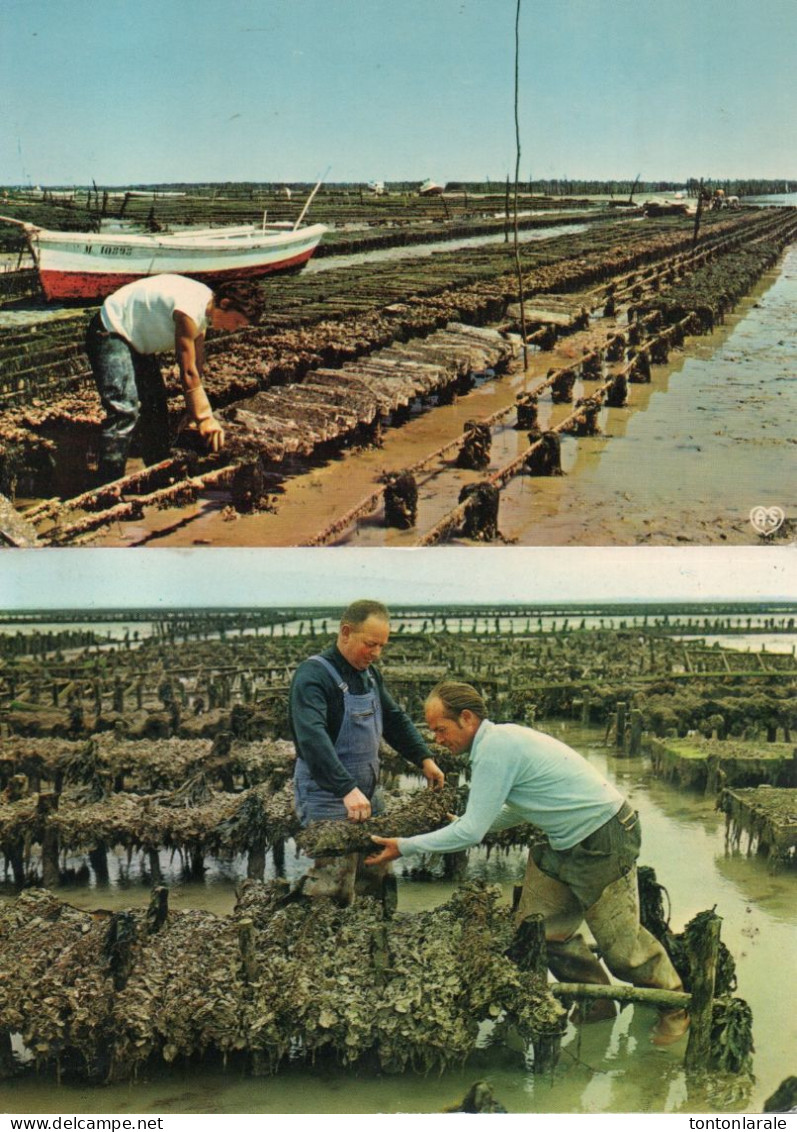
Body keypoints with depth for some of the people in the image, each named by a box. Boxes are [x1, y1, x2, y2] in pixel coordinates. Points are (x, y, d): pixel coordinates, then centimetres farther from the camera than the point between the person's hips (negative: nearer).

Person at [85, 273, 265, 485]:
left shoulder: (205, 308, 0)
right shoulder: (189, 310, -30)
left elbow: (197, 365, 2)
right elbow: (188, 373, -27)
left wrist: (194, 411, 0)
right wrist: (204, 417, -23)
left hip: (138, 342, 11)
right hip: (109, 332, -11)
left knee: (156, 405, 14)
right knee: (125, 410, -22)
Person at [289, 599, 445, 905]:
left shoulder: (370, 674, 11)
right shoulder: (314, 674, -18)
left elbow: (394, 719, 22)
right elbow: (312, 737, -31)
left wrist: (424, 758, 8)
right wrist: (347, 789, -41)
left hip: (366, 793, 9)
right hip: (327, 798, -9)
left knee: (376, 874, 12)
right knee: (332, 886, -13)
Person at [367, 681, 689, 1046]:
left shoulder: (495, 749, -23)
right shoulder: (501, 739, 8)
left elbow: (471, 832, -22)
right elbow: (516, 810, 20)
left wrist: (405, 847, -14)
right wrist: (467, 823, 13)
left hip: (605, 842, -10)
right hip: (568, 843, 10)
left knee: (619, 943, -1)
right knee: (540, 928, 10)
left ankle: (675, 1006, 22)